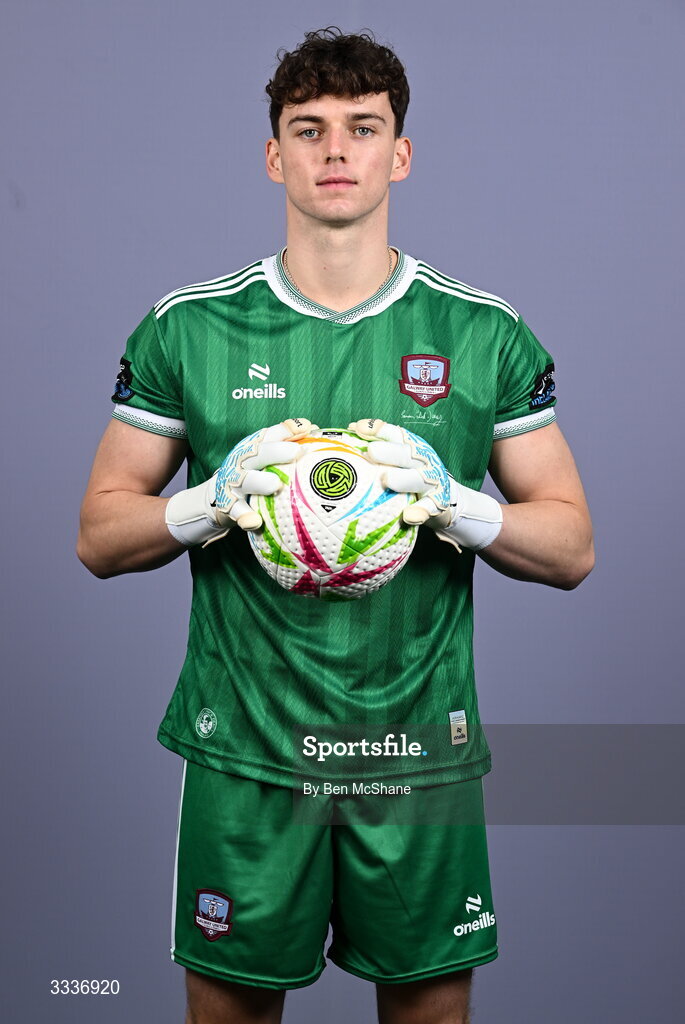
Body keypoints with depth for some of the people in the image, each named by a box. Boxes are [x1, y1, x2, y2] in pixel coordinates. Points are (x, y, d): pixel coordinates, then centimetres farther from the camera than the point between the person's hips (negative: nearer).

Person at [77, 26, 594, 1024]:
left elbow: (572, 549, 4)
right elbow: (100, 537, 4)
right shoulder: (189, 328, 0)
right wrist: (217, 500, -15)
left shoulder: (487, 334, 1)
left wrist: (453, 504, -15)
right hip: (243, 748, 0)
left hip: (421, 749, 1)